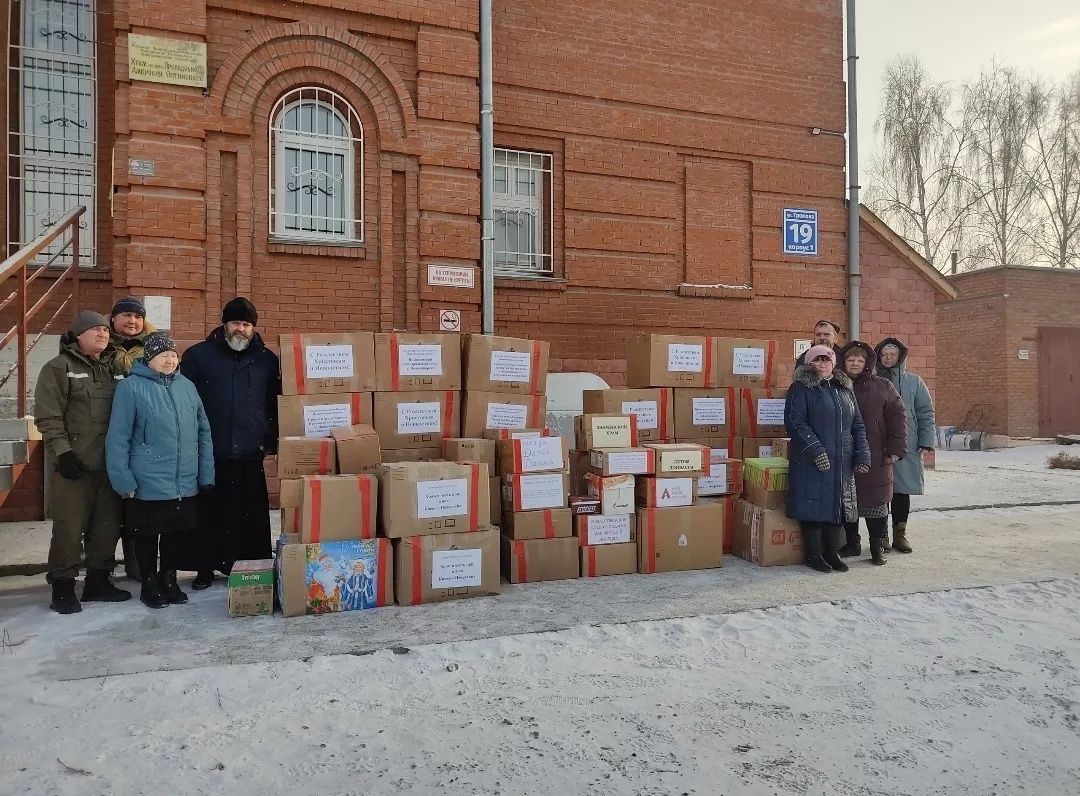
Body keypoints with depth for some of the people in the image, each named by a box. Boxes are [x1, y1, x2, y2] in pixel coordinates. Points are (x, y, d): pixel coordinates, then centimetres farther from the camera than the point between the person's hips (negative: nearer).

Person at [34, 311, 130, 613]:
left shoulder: (112, 368, 15)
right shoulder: (59, 368, -2)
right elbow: (48, 416, -9)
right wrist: (63, 452, -17)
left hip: (109, 464, 6)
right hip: (75, 465, -5)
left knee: (107, 525, 10)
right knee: (69, 528, -2)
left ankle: (98, 581, 22)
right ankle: (63, 587, 10)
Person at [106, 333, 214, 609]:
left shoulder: (187, 386, 7)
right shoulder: (131, 387, -8)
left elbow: (203, 432, 9)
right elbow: (118, 438, -9)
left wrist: (206, 474, 6)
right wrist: (123, 480, -12)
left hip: (185, 484, 4)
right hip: (147, 484, -4)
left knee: (175, 533, 15)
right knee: (146, 535, 11)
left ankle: (169, 579, 33)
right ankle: (150, 584, 28)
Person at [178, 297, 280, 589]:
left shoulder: (267, 359, 9)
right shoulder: (198, 355, 4)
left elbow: (276, 403, 15)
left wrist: (272, 439, 8)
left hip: (251, 455, 1)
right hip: (210, 454, -1)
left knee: (252, 516, 5)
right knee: (209, 514, 7)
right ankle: (205, 568, 20)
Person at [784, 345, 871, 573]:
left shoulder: (845, 389, 17)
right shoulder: (801, 388, -2)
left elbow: (857, 424, 16)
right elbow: (795, 421, -12)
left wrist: (862, 454, 5)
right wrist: (815, 449, -19)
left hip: (842, 461, 6)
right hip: (812, 461, -6)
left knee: (838, 503, 8)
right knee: (814, 503, -3)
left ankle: (832, 552, 20)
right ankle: (813, 554, 9)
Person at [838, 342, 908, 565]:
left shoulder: (882, 386, 2)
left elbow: (897, 416, 0)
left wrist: (894, 450, -6)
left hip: (875, 458, -2)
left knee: (876, 502, 2)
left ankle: (877, 547, 14)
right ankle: (852, 543, 22)